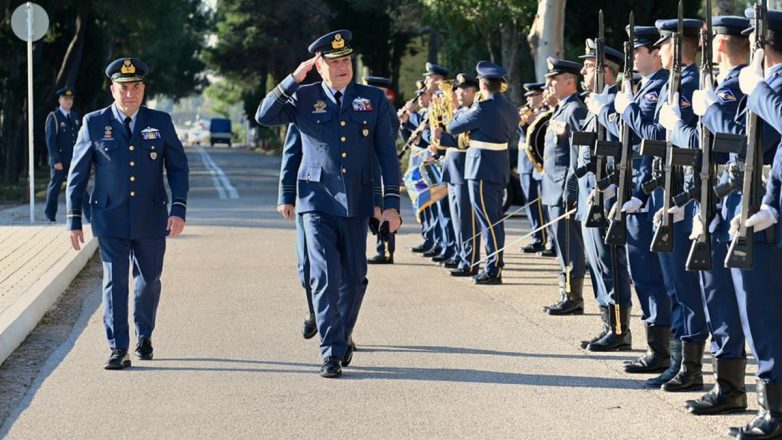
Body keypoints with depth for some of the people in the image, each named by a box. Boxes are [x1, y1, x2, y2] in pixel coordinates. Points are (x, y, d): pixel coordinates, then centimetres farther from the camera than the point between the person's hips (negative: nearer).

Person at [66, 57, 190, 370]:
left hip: (151, 219, 2)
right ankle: (118, 350, -4)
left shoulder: (161, 122, 3)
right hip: (111, 219, -2)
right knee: (115, 281, -7)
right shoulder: (94, 123, 0)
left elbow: (178, 167, 3)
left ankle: (144, 338, 33)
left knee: (149, 280, 12)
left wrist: (178, 209, -9)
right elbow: (77, 174, 4)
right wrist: (74, 219, 1)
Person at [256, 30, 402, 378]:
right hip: (317, 203, -2)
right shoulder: (304, 98, 3)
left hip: (356, 205, 2)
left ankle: (342, 336, 32)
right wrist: (294, 79, -15)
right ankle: (332, 353, -8)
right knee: (324, 278, -11)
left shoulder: (373, 100, 5)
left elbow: (387, 155, 4)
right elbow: (264, 117, -10)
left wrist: (391, 204, -2)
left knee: (354, 280, 10)